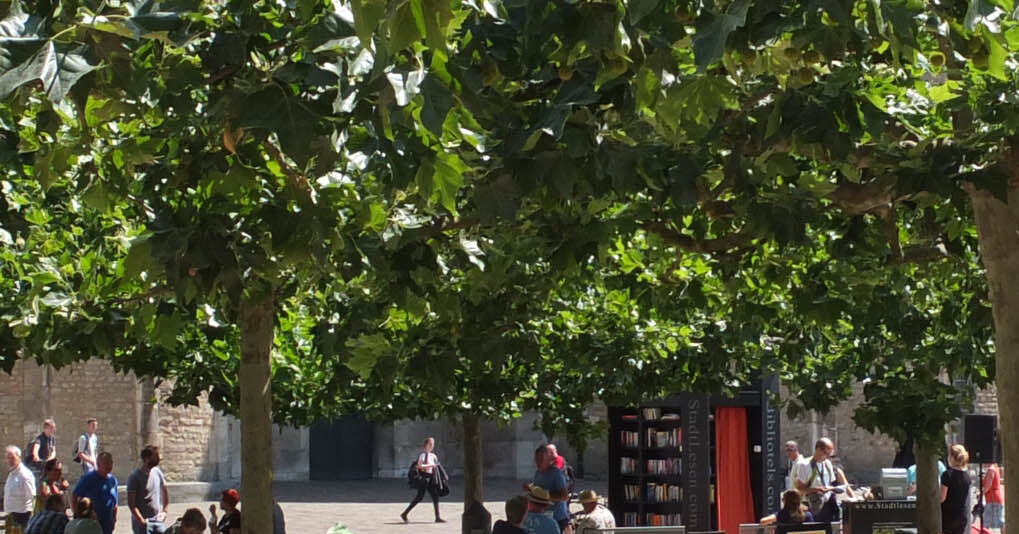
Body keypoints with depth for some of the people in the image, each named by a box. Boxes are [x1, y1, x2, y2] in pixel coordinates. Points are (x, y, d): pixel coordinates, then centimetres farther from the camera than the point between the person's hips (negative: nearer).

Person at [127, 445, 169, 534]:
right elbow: (131, 503, -14)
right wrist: (141, 520, -18)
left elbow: (164, 493, 19)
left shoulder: (158, 472, 5)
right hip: (143, 523, -5)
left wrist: (164, 511, 11)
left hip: (159, 520, 6)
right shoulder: (135, 477, -12)